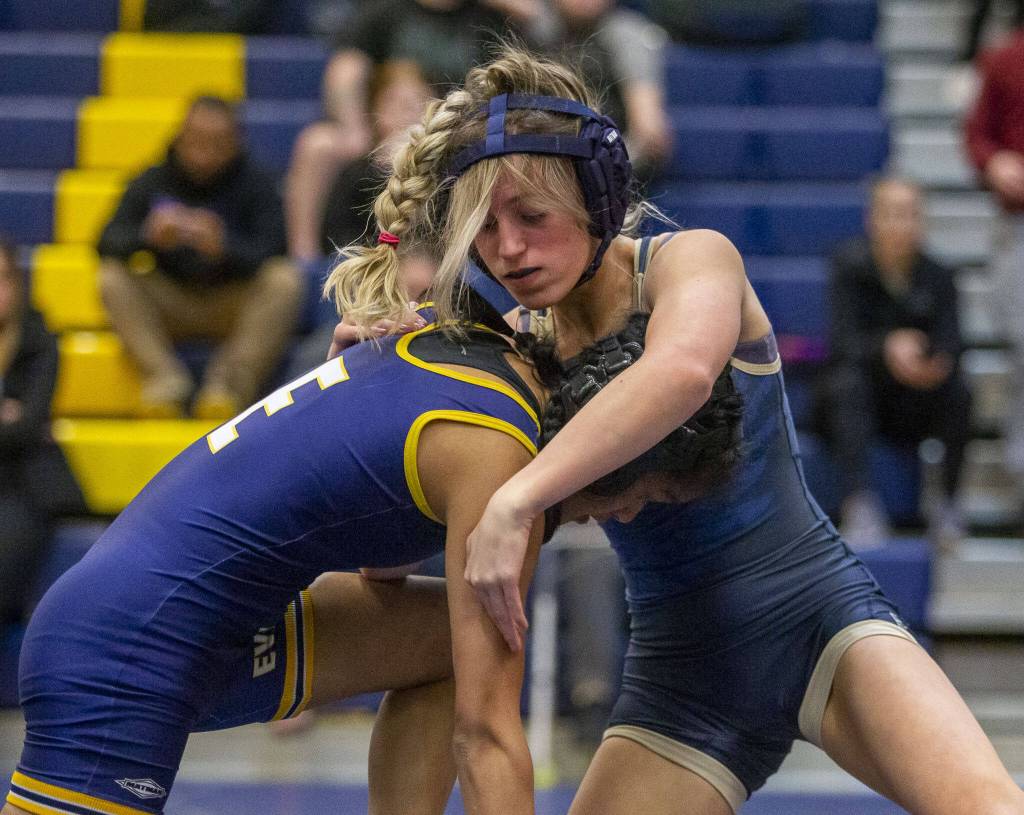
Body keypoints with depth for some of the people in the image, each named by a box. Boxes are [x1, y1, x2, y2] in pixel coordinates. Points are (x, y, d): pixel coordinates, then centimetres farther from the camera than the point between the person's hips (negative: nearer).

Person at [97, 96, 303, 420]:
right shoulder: (153, 182, -3)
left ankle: (231, 382, -29)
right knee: (112, 277, -24)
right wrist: (148, 237, -39)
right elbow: (108, 243, -16)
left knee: (286, 279, -29)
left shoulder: (255, 184, -6)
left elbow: (270, 254, -20)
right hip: (171, 305, 1)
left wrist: (224, 247, -42)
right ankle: (165, 378, -28)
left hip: (235, 305, -1)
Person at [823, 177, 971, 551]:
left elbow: (950, 345, -15)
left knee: (957, 392, -28)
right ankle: (859, 503, -43)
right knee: (848, 380, -34)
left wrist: (938, 364, -40)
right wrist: (888, 347, -41)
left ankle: (947, 503, -18)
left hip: (913, 408, 2)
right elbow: (843, 341, -19)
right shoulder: (850, 266, -8)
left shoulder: (937, 278, -3)